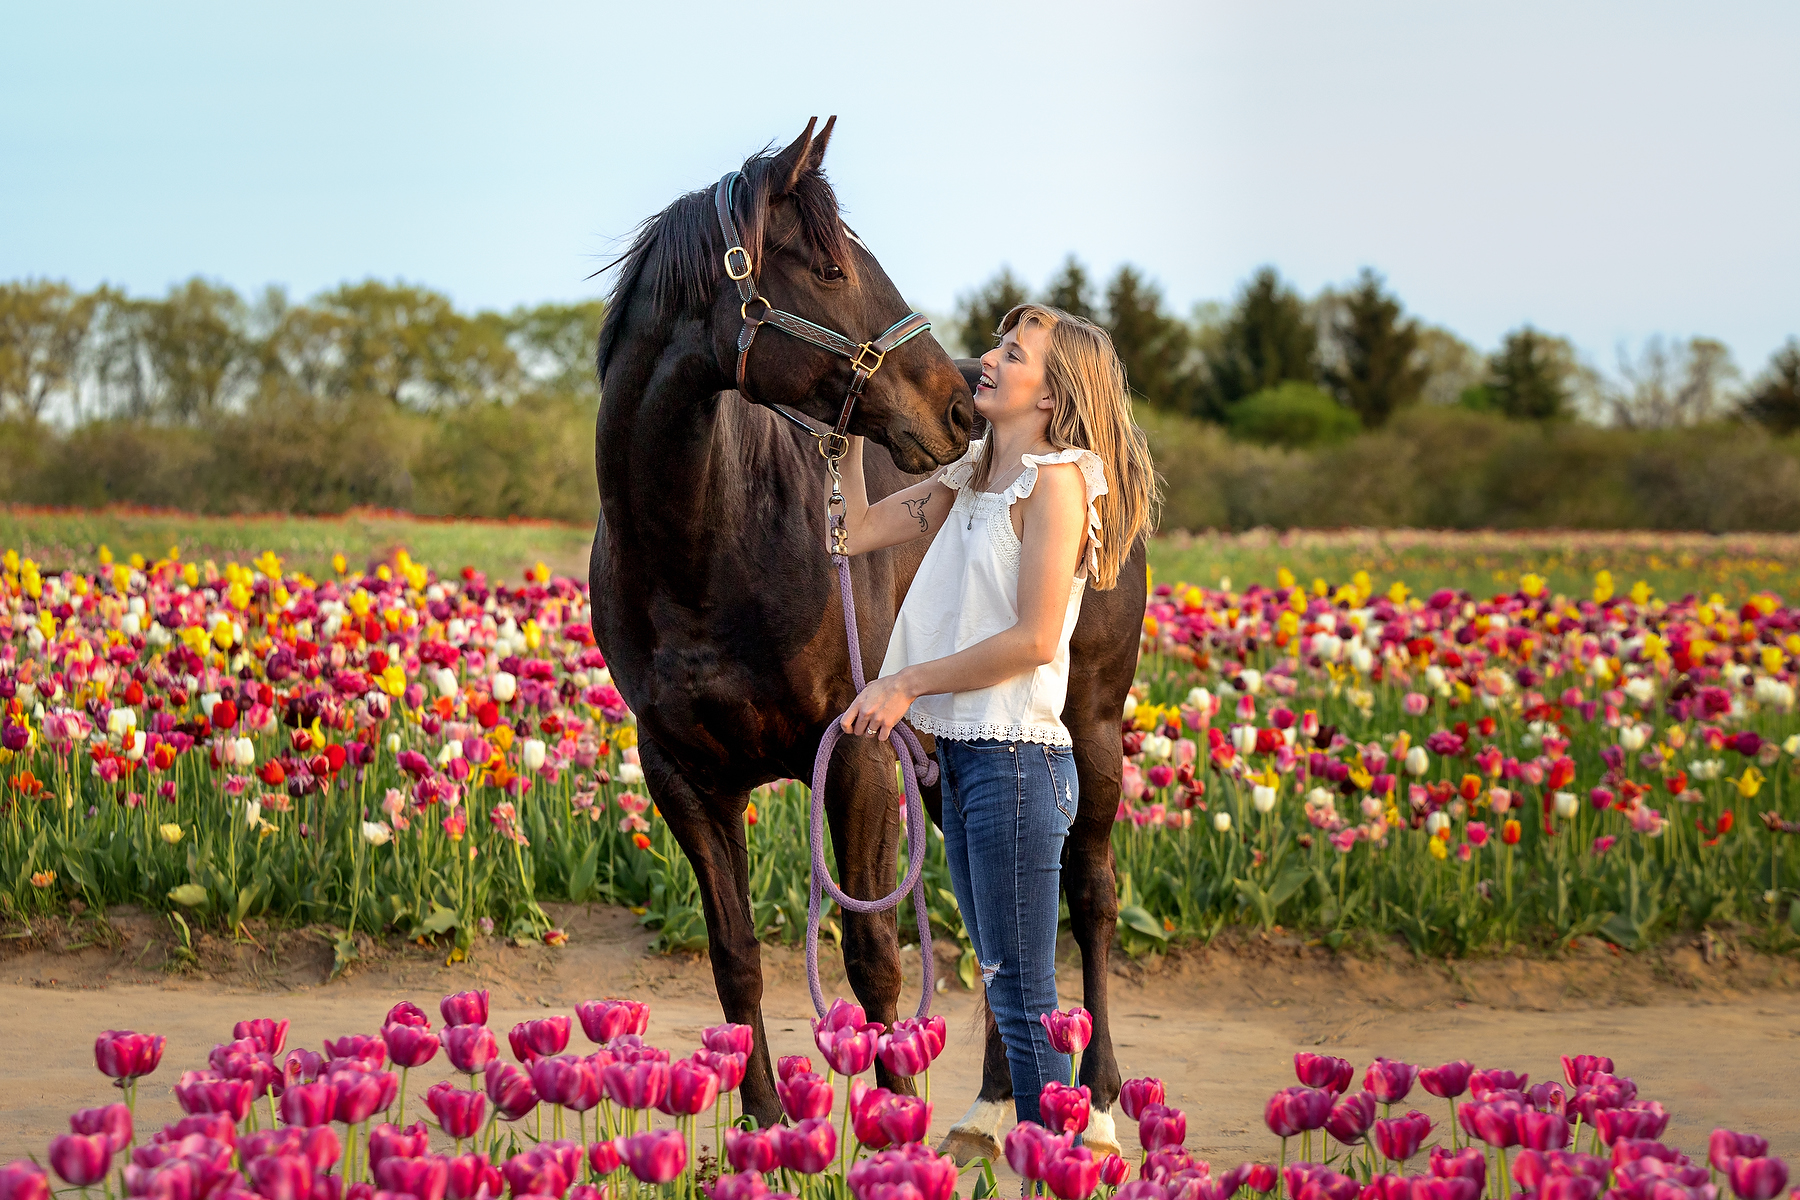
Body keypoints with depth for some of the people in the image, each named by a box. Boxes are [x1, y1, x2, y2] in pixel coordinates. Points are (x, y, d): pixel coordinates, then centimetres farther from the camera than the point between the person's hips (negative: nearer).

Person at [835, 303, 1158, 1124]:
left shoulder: (1055, 480, -12)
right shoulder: (973, 477, 14)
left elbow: (1033, 639, -18)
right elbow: (858, 530, 18)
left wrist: (907, 684, -13)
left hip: (1015, 755, -9)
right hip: (960, 752, 9)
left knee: (1023, 997, -6)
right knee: (1002, 986, 13)